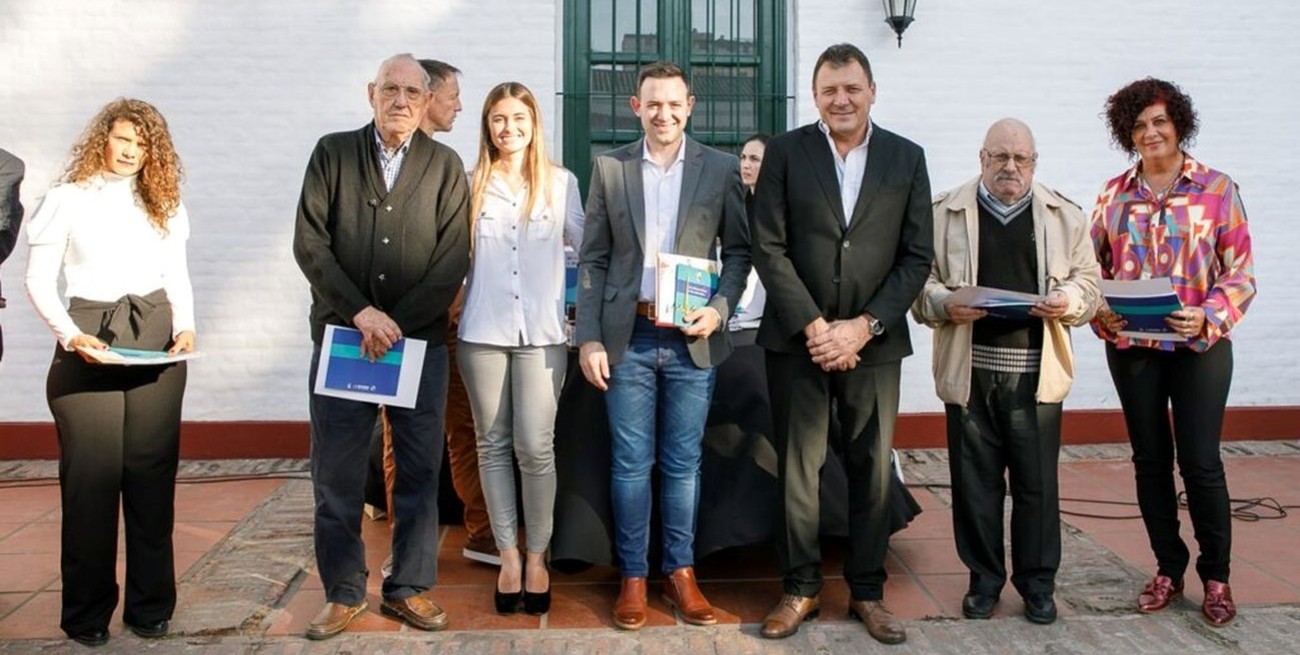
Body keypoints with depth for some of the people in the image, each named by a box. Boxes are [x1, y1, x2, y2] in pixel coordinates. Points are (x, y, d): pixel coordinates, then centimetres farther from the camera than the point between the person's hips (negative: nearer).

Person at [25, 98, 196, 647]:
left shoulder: (164, 204, 12)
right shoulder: (68, 199, 3)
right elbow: (39, 279, 1)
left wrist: (185, 326, -3)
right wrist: (69, 334, -13)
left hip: (156, 340, 2)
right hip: (89, 340, -2)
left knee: (152, 472, 3)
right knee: (91, 475, -2)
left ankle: (151, 606, 12)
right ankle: (87, 612, 10)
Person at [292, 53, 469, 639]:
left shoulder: (445, 166, 5)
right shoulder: (332, 153, 6)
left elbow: (453, 260, -2)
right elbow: (309, 243, -1)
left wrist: (398, 324, -11)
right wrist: (360, 312, -11)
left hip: (420, 342, 0)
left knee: (419, 471, 5)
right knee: (335, 474, 4)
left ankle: (409, 587, 18)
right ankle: (343, 592, 17)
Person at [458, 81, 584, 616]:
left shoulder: (560, 182, 7)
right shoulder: (471, 185, 7)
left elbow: (585, 243, 11)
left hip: (542, 331, -1)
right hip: (483, 330, 1)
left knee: (535, 446, -5)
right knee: (494, 444, 7)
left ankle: (537, 556, 12)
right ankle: (508, 555, 19)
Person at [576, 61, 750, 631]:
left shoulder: (721, 169, 3)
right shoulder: (609, 168, 4)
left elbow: (739, 250, 7)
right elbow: (592, 259, 3)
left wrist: (719, 309, -10)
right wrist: (588, 338, -3)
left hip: (692, 339, 0)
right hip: (628, 338, 0)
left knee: (683, 462, 9)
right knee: (631, 463, 6)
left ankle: (681, 572, 22)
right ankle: (633, 576, 18)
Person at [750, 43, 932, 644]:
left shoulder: (907, 158, 5)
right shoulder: (785, 152, 1)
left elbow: (917, 257, 2)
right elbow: (769, 248, -4)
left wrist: (863, 326, -9)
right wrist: (814, 326, -11)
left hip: (874, 340, 1)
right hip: (798, 338, -1)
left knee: (872, 470, 6)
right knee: (797, 467, 5)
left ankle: (867, 591, 20)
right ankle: (800, 588, 19)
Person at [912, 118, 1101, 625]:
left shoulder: (1065, 216, 11)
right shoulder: (945, 212, 6)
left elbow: (1088, 280, 11)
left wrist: (1067, 300, -11)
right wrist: (944, 304, -15)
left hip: (1037, 370, 1)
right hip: (969, 370, -1)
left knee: (1037, 481, 5)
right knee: (975, 480, 6)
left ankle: (1037, 582, 20)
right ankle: (984, 579, 20)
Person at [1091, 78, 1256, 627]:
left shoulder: (1218, 190, -2)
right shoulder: (1114, 194, 6)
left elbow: (1240, 273, -3)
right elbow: (1092, 264, 8)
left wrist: (1207, 319, -20)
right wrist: (1098, 312, -11)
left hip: (1198, 346, -3)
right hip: (1131, 347, 3)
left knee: (1200, 462, -1)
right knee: (1149, 460, 10)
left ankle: (1216, 576, 18)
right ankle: (1168, 569, 25)